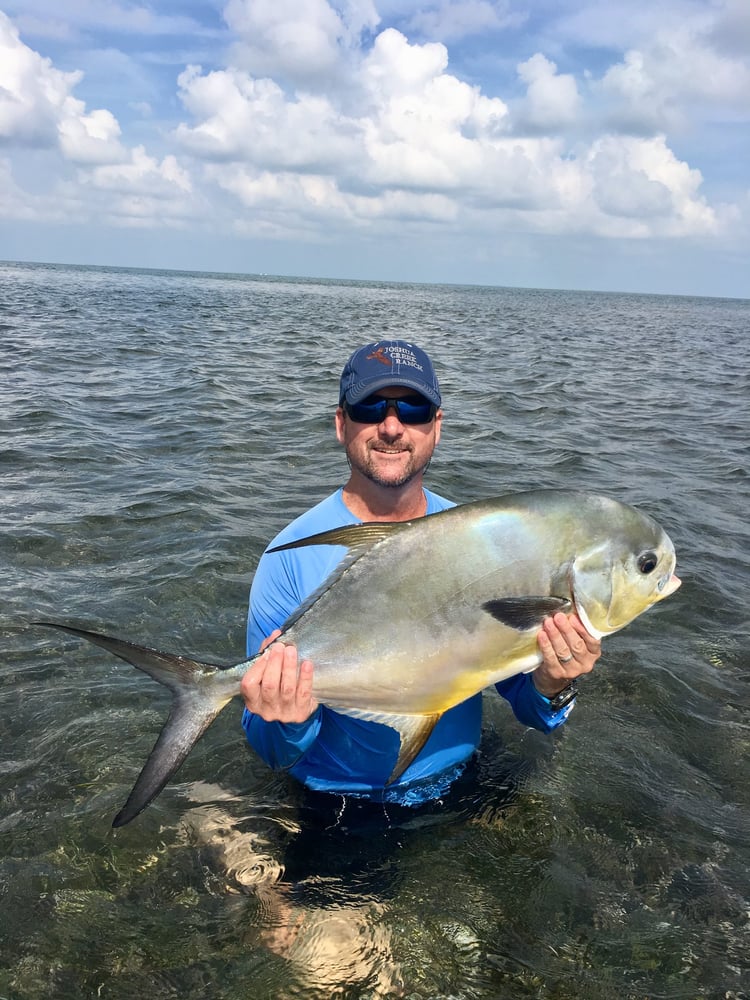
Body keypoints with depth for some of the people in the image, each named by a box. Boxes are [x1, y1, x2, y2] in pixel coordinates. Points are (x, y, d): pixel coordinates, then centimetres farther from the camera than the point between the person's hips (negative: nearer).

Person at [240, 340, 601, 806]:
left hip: (456, 787, 2)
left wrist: (550, 686, -20)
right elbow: (274, 752, -8)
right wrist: (291, 723, -29)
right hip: (335, 803, -1)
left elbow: (525, 703, 0)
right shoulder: (292, 557, -13)